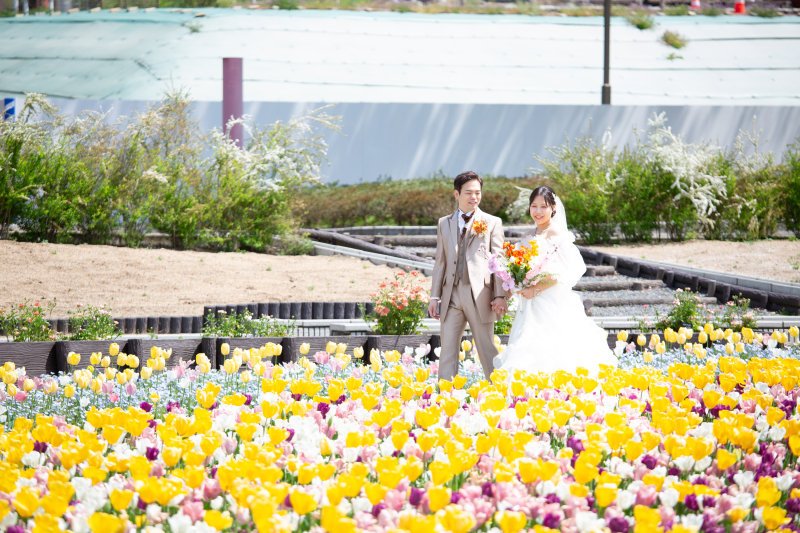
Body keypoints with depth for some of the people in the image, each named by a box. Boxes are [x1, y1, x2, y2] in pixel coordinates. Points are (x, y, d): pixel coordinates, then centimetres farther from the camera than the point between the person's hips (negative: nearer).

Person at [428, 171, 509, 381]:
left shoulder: (492, 223, 5)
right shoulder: (444, 224, 15)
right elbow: (440, 262, 15)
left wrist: (500, 295, -8)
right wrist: (435, 296, 9)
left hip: (480, 295, -3)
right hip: (452, 294, 3)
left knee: (487, 351, 0)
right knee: (447, 352, 1)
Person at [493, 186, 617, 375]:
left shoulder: (559, 235, -6)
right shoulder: (527, 237, 15)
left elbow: (564, 272, -13)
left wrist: (536, 289, -16)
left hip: (554, 307, -6)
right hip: (530, 307, 7)